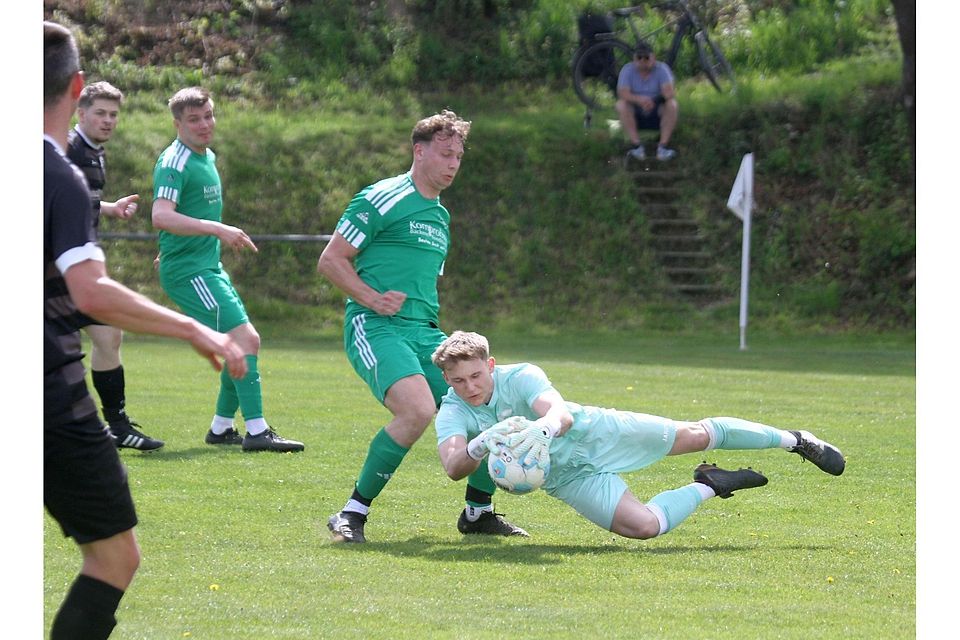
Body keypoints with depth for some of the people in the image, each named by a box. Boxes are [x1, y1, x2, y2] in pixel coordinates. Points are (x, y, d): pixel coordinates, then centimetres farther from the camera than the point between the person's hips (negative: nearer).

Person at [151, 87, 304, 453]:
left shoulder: (207, 156, 15)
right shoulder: (175, 162, -15)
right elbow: (161, 216, -30)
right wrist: (218, 229, -35)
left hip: (210, 267, 10)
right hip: (187, 271, -10)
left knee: (248, 342, 13)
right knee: (244, 339, -18)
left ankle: (221, 428, 22)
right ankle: (256, 431, -20)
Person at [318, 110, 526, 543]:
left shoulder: (440, 216, 24)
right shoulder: (380, 199, -1)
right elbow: (330, 260, -4)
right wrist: (371, 297, -18)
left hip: (424, 331, 8)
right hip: (376, 328, -8)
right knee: (418, 409, -31)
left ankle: (478, 511, 17)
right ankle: (353, 514, -20)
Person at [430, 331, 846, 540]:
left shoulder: (520, 376, -22)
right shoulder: (452, 414, -16)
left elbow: (563, 414, -39)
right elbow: (453, 467, -33)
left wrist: (542, 429, -65)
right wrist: (480, 446, -56)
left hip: (594, 433, -1)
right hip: (566, 477, 1)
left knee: (695, 435, 2)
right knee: (644, 526, -20)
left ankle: (796, 441, 24)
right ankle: (706, 488, 9)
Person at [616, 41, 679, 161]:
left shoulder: (661, 69, -8)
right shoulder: (627, 70, -7)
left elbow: (670, 93, -22)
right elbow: (622, 93, -23)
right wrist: (639, 99, -43)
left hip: (657, 115, 0)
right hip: (636, 116, 0)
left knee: (672, 105, -28)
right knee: (621, 105, -28)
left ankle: (663, 146, -29)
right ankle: (637, 146, -31)